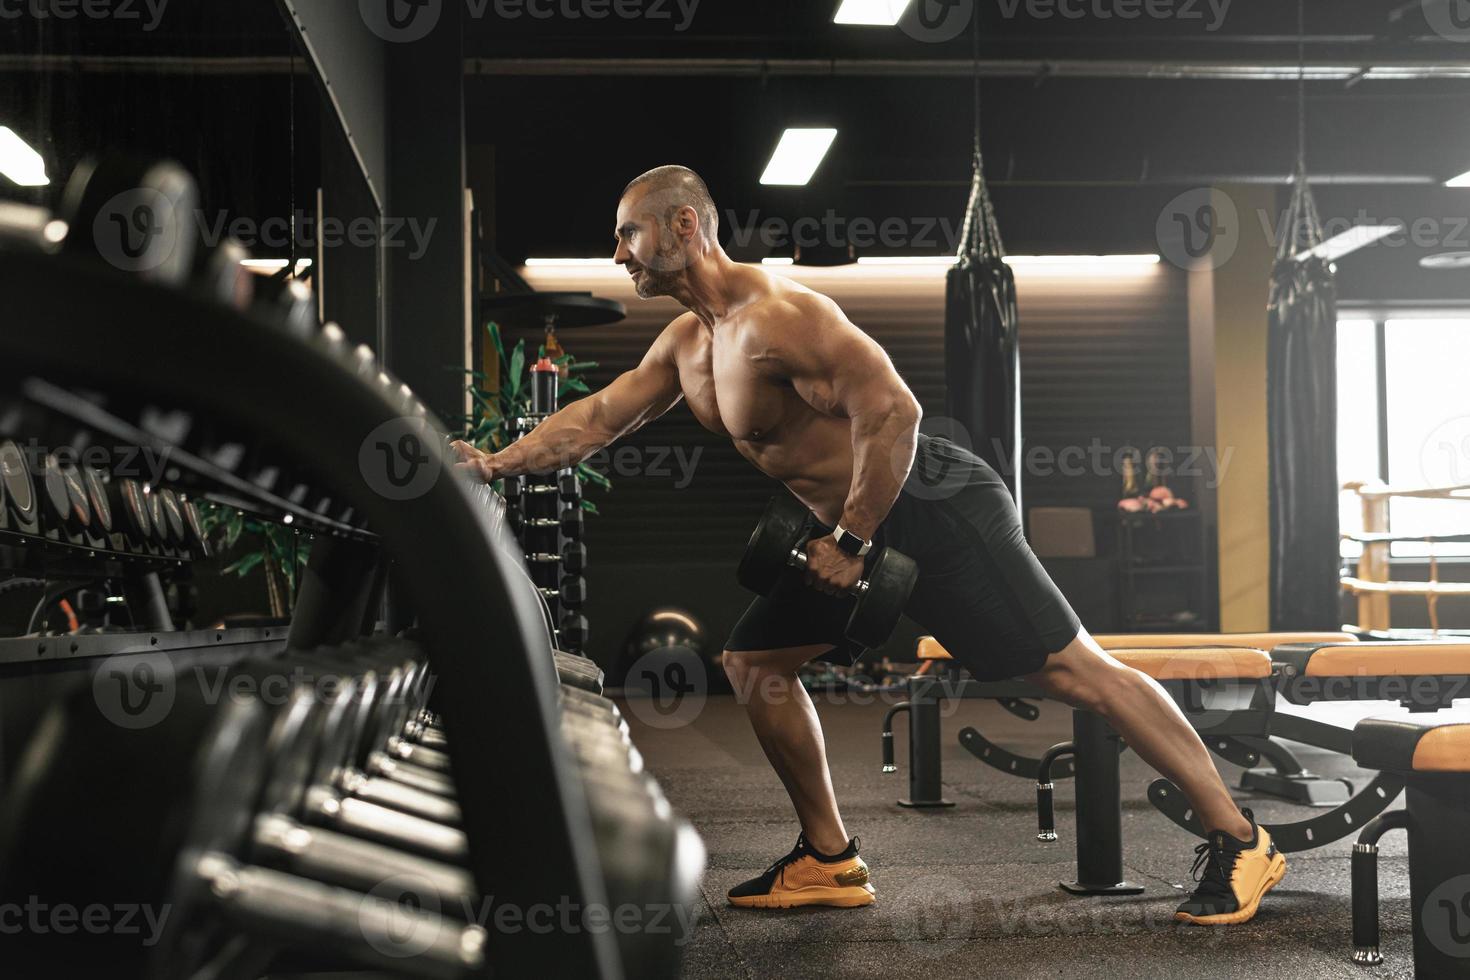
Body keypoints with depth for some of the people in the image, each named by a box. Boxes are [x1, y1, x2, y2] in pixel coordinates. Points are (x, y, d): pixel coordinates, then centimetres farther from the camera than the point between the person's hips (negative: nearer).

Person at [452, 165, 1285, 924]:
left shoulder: (776, 314, -20)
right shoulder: (687, 343, 11)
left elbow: (891, 411, -26)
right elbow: (597, 418, 19)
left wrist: (851, 541, -21)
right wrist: (496, 464, 11)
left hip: (931, 508, -10)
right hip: (855, 525, 10)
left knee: (1072, 669, -8)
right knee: (754, 662, 10)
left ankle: (1238, 841, 0)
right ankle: (831, 861, 18)